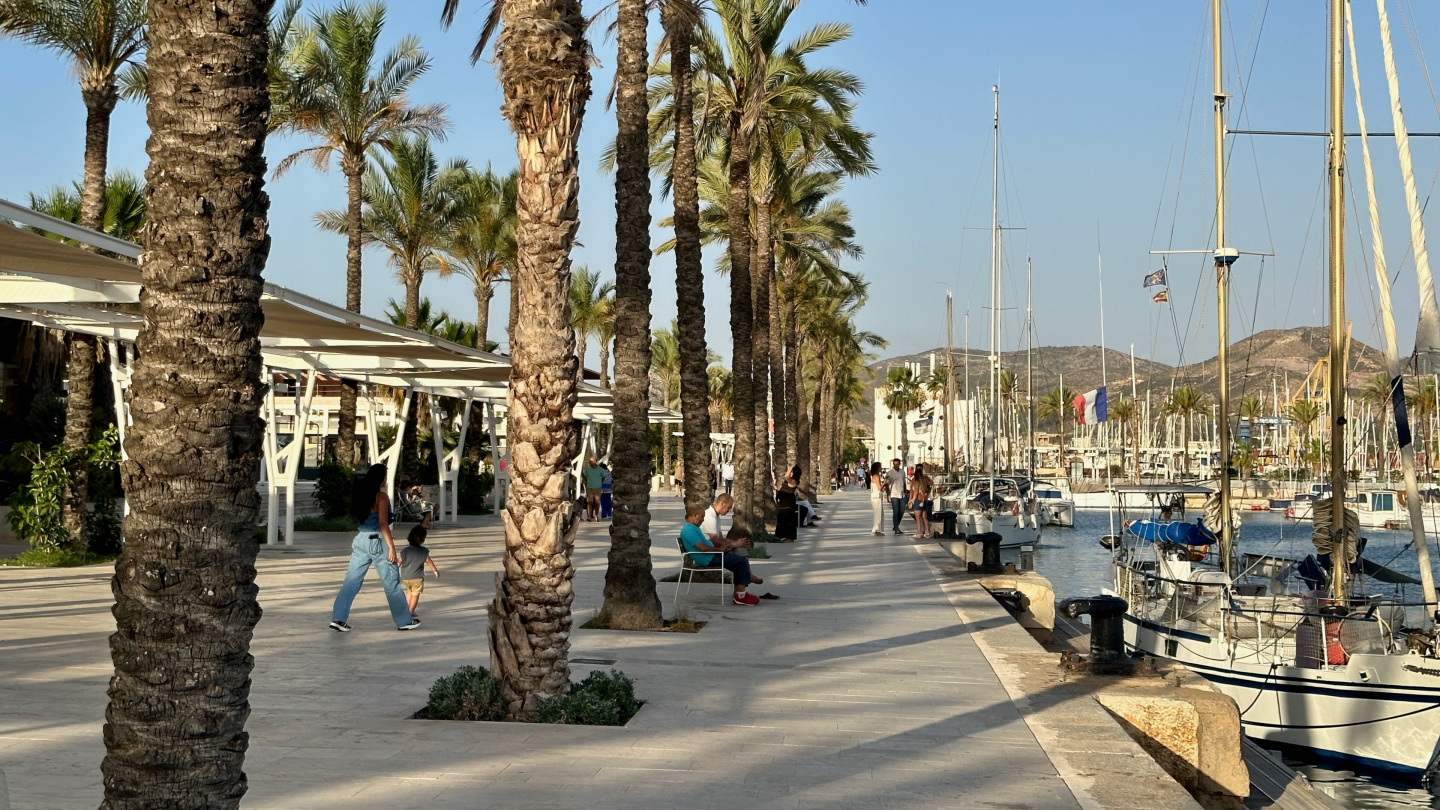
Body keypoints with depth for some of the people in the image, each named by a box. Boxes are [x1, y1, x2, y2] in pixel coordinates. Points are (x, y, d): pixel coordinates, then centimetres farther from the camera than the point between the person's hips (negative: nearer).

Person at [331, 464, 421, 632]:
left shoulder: (361, 495, 10)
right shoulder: (382, 497, -11)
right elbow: (383, 523, -17)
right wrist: (391, 548, -17)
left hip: (360, 540, 7)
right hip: (377, 541, -6)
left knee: (352, 580, 6)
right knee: (392, 583, 3)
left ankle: (337, 618, -2)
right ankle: (404, 621, 12)